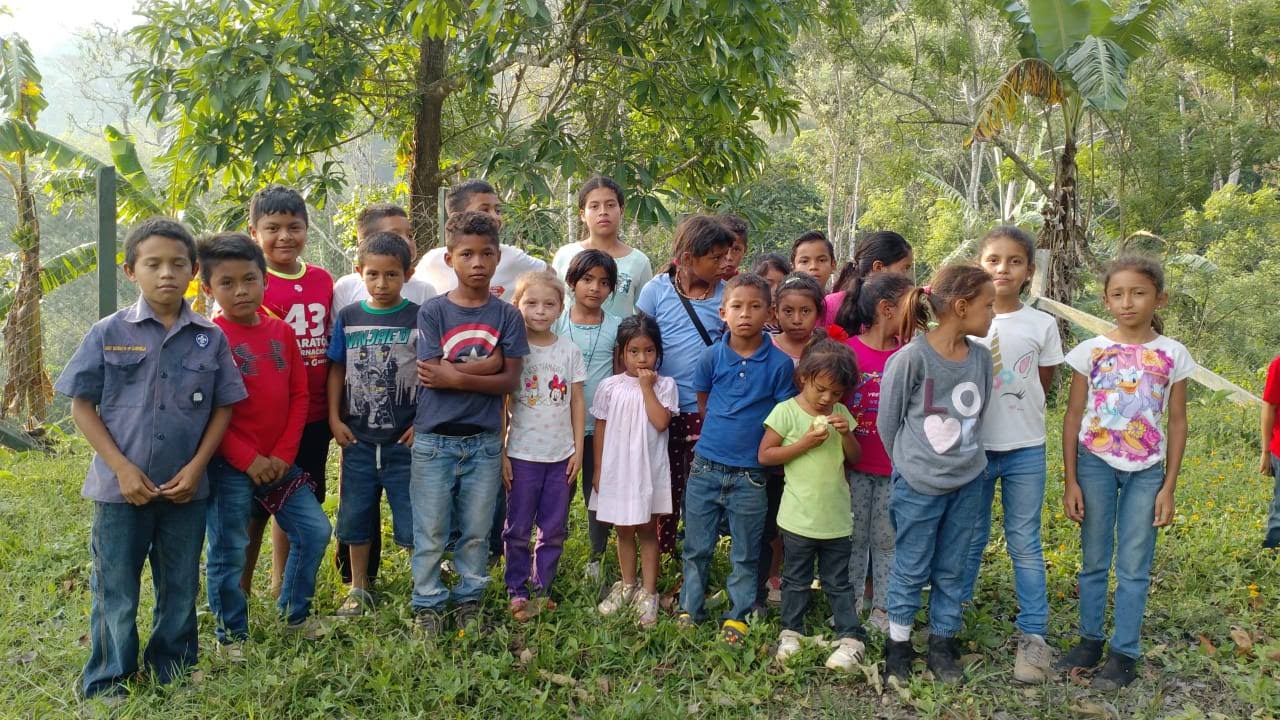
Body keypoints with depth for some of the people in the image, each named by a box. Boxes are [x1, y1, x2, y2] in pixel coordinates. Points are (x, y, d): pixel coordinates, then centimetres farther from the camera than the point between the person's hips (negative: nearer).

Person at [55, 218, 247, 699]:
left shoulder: (211, 338, 0)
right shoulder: (108, 332, -4)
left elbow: (223, 408, 4)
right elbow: (82, 407, -2)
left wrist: (196, 467, -7)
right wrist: (122, 468, -10)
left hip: (186, 489, 2)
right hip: (122, 488, -1)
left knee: (181, 591, 14)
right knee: (115, 595, 8)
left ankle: (173, 677, 31)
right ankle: (106, 689, 24)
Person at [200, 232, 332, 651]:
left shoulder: (281, 332, 4)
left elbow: (299, 395, 5)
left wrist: (284, 453, -4)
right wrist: (247, 458, -15)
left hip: (279, 461, 5)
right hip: (229, 466, -5)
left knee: (315, 530, 8)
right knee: (228, 553, 6)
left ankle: (295, 612, 28)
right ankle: (231, 635, 25)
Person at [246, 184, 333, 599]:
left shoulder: (324, 281, 6)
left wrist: (335, 410, 11)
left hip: (314, 417, 5)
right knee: (254, 508, 6)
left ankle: (282, 588, 31)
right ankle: (240, 593, 22)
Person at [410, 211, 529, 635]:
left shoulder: (507, 316, 1)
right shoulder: (432, 312, -3)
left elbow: (510, 380, -6)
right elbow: (431, 374, -12)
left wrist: (456, 376, -14)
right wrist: (486, 364, -12)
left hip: (485, 441, 2)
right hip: (435, 440, -1)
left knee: (477, 531, 12)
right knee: (430, 533, 7)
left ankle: (469, 600, 28)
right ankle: (427, 605, 22)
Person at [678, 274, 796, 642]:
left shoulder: (780, 363, -9)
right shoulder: (711, 356, -4)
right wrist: (725, 433, 7)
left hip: (750, 474, -1)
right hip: (705, 468, 2)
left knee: (745, 554, 12)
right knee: (696, 547, 14)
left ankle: (738, 615, 28)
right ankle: (690, 609, 29)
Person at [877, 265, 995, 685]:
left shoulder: (981, 357, -1)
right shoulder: (911, 358, -18)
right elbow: (887, 421, -8)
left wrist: (964, 455, 9)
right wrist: (910, 463, 3)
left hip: (967, 481, 5)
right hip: (919, 484, -4)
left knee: (951, 569, 15)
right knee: (911, 569, 8)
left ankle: (942, 643, 30)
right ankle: (898, 642, 26)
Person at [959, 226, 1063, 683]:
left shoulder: (1042, 325, 0)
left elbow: (1044, 384, 8)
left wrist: (1015, 409, -1)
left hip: (1025, 449, 0)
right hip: (971, 445, 0)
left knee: (1025, 543, 5)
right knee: (969, 539, 11)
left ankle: (1033, 635, 13)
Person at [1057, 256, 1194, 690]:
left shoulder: (1173, 355, -2)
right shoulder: (1091, 351, -3)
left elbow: (1177, 422, 3)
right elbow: (1073, 416, 0)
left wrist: (1168, 487, -1)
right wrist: (1070, 481, -3)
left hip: (1146, 469, 0)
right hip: (1095, 463, 0)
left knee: (1134, 565, 4)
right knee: (1094, 560, 10)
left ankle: (1125, 653, 15)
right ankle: (1090, 641, 24)